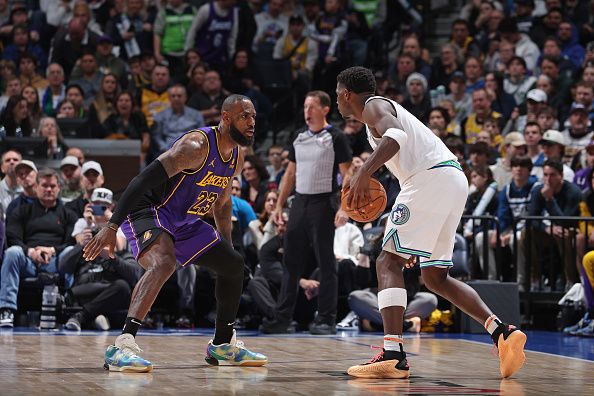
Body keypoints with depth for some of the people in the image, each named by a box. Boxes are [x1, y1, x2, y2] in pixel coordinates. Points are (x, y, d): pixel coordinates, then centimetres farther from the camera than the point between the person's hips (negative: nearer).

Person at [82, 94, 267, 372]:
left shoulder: (236, 158, 3)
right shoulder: (197, 146, -25)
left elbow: (222, 203, 22)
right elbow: (143, 180, -30)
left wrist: (226, 246, 22)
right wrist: (112, 227, -34)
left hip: (185, 220, 10)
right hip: (147, 211, -10)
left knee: (233, 265, 13)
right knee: (164, 263, -36)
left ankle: (223, 345, 29)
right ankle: (121, 347, -43)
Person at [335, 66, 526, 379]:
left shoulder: (374, 106, 3)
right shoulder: (387, 110, 32)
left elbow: (396, 136, -21)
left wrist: (364, 172, -28)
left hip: (432, 177, -10)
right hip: (455, 180, 10)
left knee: (388, 262, -10)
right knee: (434, 276, 14)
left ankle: (393, 355, -22)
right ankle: (502, 332, 1)